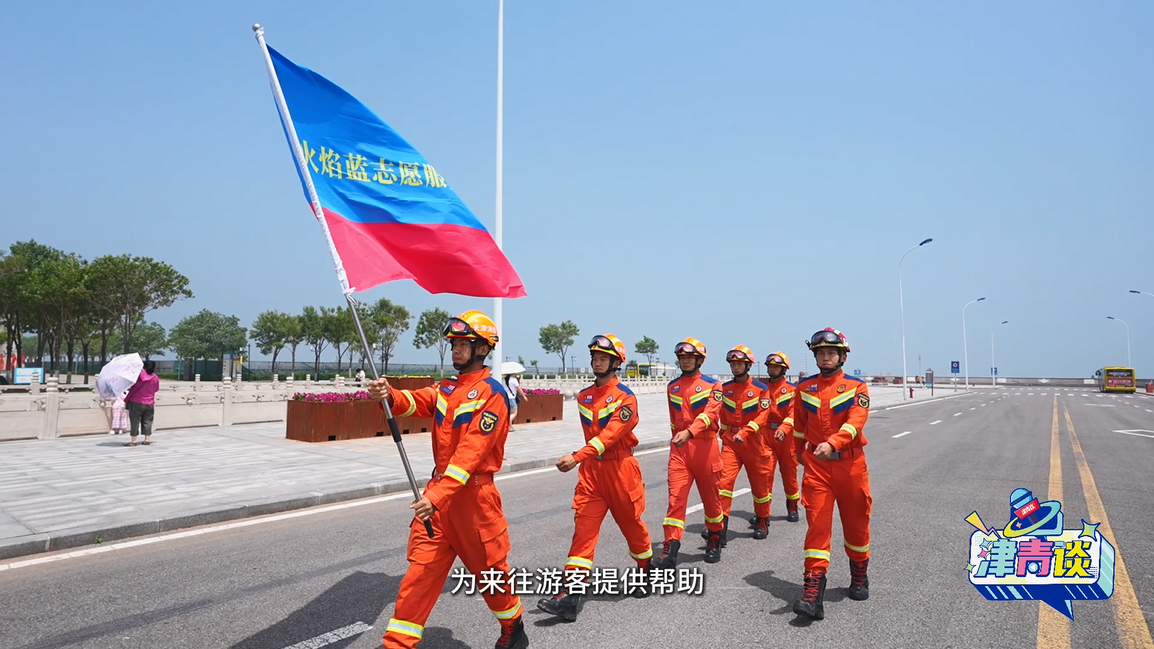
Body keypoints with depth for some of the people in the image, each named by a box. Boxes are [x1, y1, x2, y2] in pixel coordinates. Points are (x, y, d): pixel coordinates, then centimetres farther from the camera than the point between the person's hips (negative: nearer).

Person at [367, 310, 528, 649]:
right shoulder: (445, 388, 11)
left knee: (490, 567, 11)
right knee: (419, 570, 4)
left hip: (473, 494, -6)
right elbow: (415, 402, -8)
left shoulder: (492, 393, -13)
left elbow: (471, 452, -22)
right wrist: (389, 396, -31)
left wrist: (437, 496, -29)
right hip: (439, 487, 6)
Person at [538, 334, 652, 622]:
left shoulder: (626, 398, -12)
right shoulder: (584, 396, 8)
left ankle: (647, 572, 38)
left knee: (631, 523, 12)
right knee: (583, 526, -4)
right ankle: (571, 596, -9)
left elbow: (609, 435, -24)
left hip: (620, 468, -5)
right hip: (591, 469, 5)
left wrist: (577, 457, -34)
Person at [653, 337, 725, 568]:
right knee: (675, 497, -7)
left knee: (710, 496, 10)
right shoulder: (672, 387, 12)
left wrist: (689, 432, -33)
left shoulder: (712, 385, -2)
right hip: (679, 448, 3)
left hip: (705, 447, -3)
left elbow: (711, 413, -19)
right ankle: (670, 549, -10)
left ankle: (715, 541, 31)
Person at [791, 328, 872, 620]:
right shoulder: (804, 388, 6)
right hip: (816, 464, 1)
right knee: (817, 523, -7)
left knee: (856, 522, 13)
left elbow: (856, 421, -19)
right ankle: (814, 594, -11)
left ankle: (859, 577, 37)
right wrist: (800, 453, 26)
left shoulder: (857, 387, -3)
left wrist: (832, 443, -35)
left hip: (850, 463, -1)